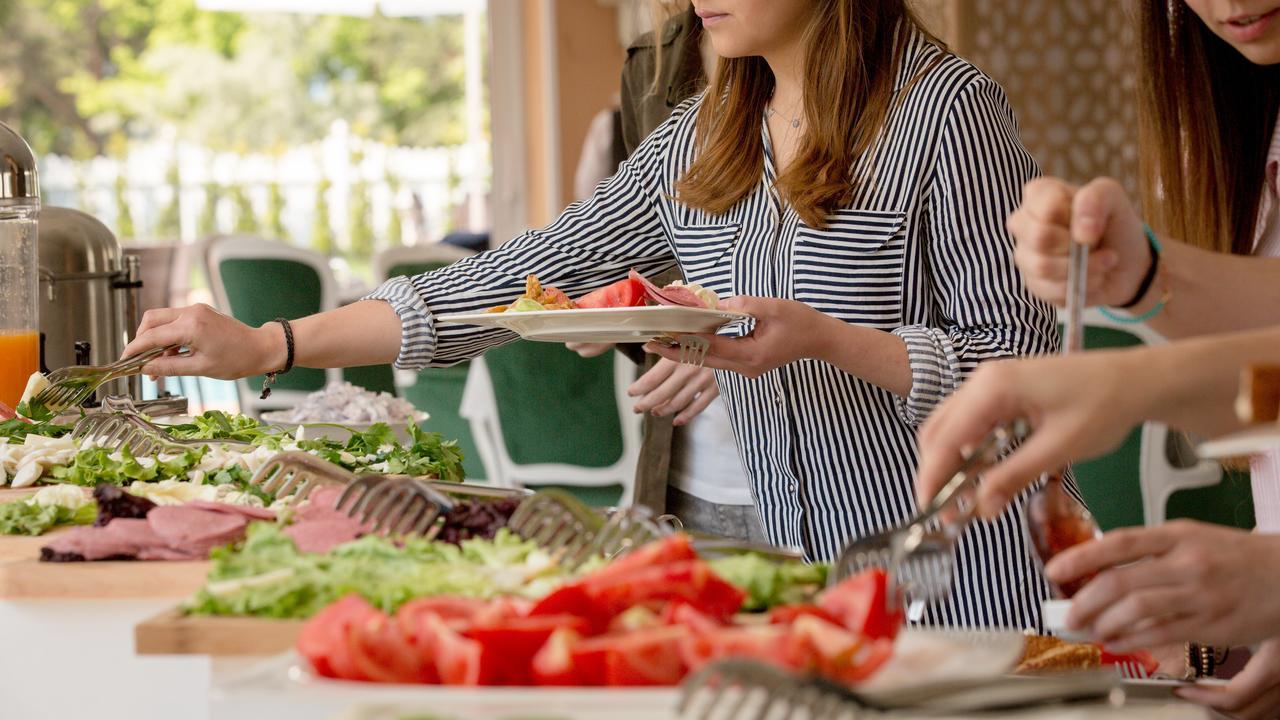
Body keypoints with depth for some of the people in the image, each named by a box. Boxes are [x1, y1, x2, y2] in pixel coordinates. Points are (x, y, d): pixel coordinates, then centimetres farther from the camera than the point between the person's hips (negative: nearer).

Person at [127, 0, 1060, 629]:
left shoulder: (949, 107, -9)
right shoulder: (699, 141, 10)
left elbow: (1025, 363, -10)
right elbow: (525, 279, 9)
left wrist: (819, 336, -23)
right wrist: (270, 345, 4)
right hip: (791, 578, 5)